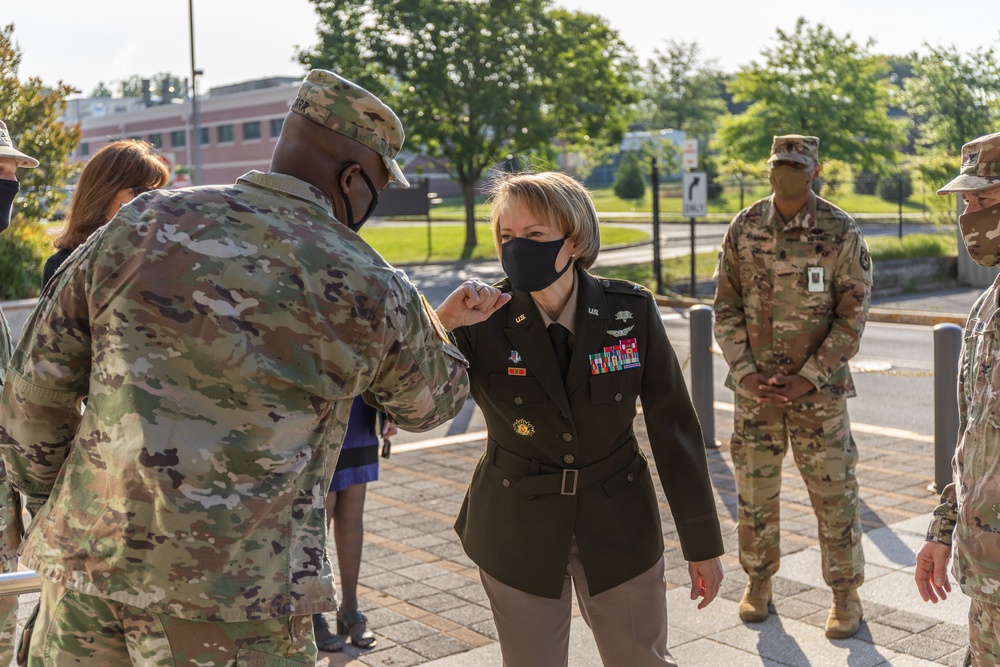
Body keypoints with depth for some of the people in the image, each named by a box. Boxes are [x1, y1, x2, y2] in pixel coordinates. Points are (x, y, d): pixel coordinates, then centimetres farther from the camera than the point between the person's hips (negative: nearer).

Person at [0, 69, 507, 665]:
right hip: (232, 601, -3)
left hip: (84, 568, 4)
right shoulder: (371, 290, -4)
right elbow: (431, 403, 16)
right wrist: (447, 326, 37)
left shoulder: (140, 225, 2)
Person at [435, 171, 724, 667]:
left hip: (618, 527, 1)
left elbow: (674, 427, -5)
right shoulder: (481, 321, -13)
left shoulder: (631, 311, -11)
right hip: (519, 531, 0)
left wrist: (702, 544, 0)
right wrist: (439, 325, -35)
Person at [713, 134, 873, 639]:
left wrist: (810, 376, -14)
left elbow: (852, 314, -7)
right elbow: (726, 307, 3)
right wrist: (743, 371, -8)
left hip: (819, 387, -2)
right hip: (756, 386, 3)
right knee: (755, 488, 11)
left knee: (833, 492, 4)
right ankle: (759, 579, 29)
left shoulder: (842, 232, -7)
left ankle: (845, 592, 20)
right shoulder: (743, 228, 0)